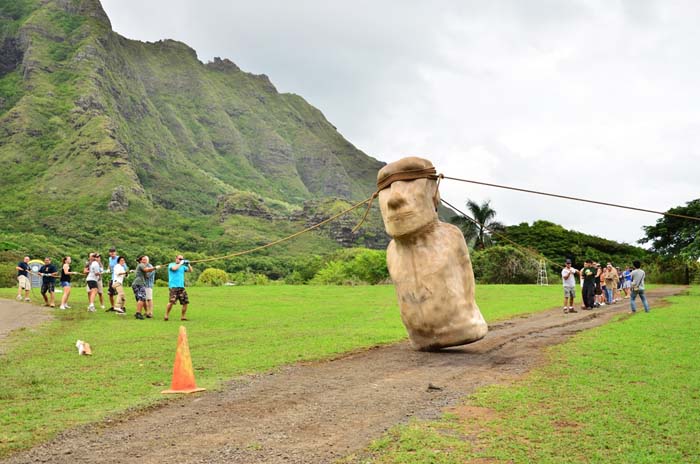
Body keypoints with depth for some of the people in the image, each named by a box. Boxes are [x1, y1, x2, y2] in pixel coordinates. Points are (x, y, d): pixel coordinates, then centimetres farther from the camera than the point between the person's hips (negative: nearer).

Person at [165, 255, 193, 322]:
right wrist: (180, 263, -7)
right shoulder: (171, 265, 5)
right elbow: (174, 268, -16)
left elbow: (190, 271, 13)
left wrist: (188, 264, -1)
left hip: (181, 287, 5)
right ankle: (166, 315, -4)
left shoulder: (183, 266, 17)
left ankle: (183, 316, 12)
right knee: (171, 301, -18)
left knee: (185, 302, -1)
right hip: (173, 287, -5)